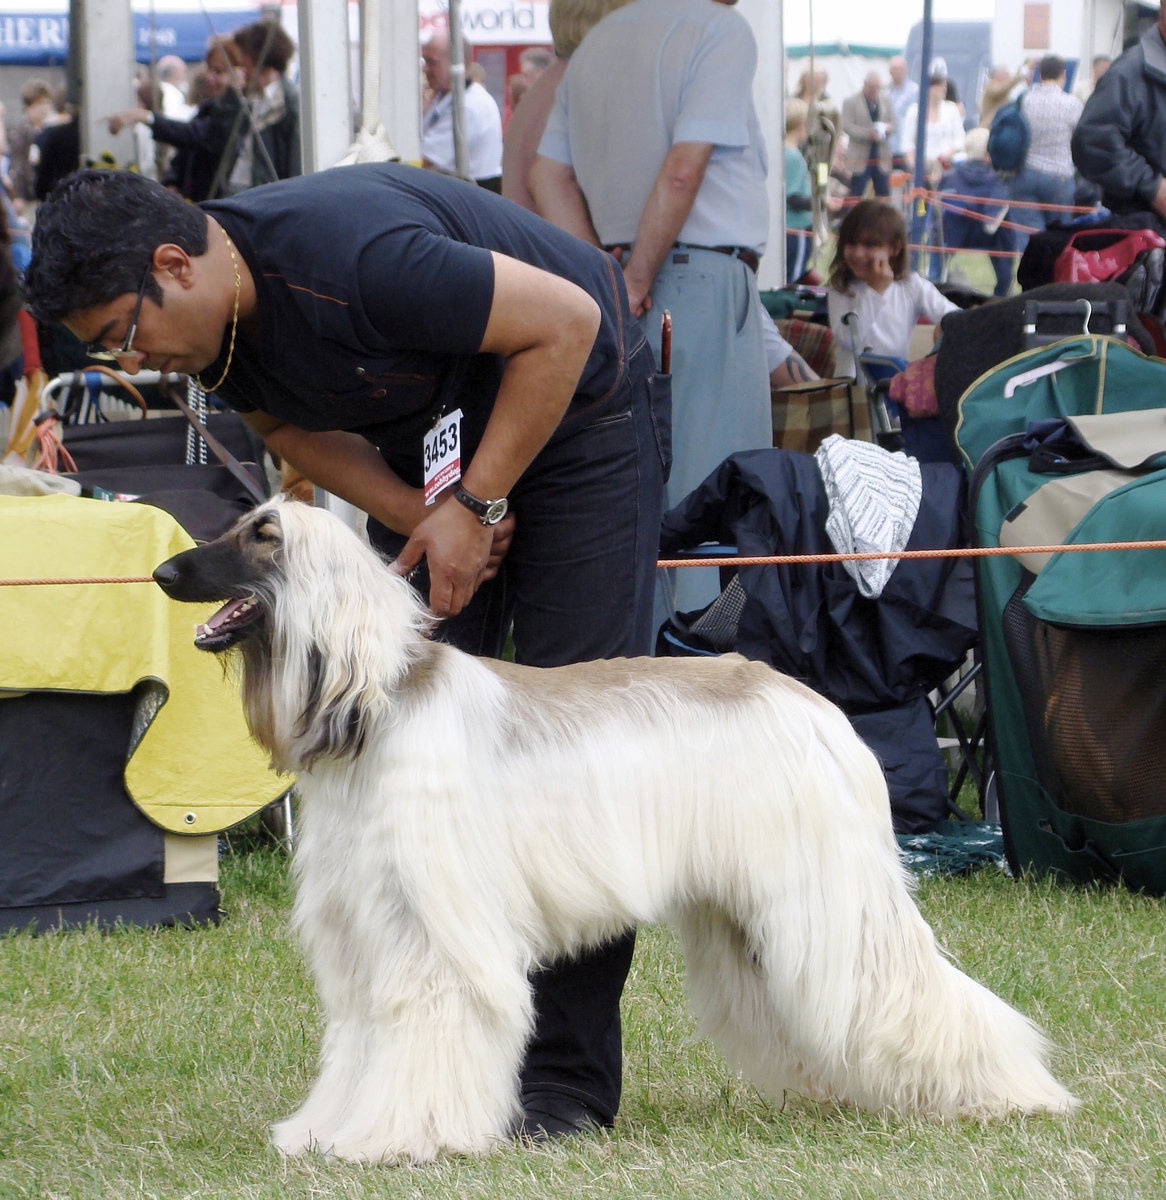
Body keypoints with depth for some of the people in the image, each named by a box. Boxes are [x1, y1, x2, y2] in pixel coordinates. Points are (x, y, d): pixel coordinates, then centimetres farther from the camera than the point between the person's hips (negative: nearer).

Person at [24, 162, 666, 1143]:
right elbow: (296, 427, 5)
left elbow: (566, 322, -28)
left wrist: (478, 508, -22)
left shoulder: (355, 259, -36)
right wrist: (427, 522, -13)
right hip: (433, 452, 7)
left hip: (576, 413, -7)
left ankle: (567, 1079, -9)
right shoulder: (220, 325, -12)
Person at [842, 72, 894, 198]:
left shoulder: (885, 100, 10)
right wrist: (868, 133, -23)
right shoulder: (851, 102, -4)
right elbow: (847, 126, -11)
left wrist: (886, 128, -9)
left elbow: (892, 122, 15)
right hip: (860, 158, -4)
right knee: (856, 196, -1)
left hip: (881, 158, 4)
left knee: (884, 195, 8)